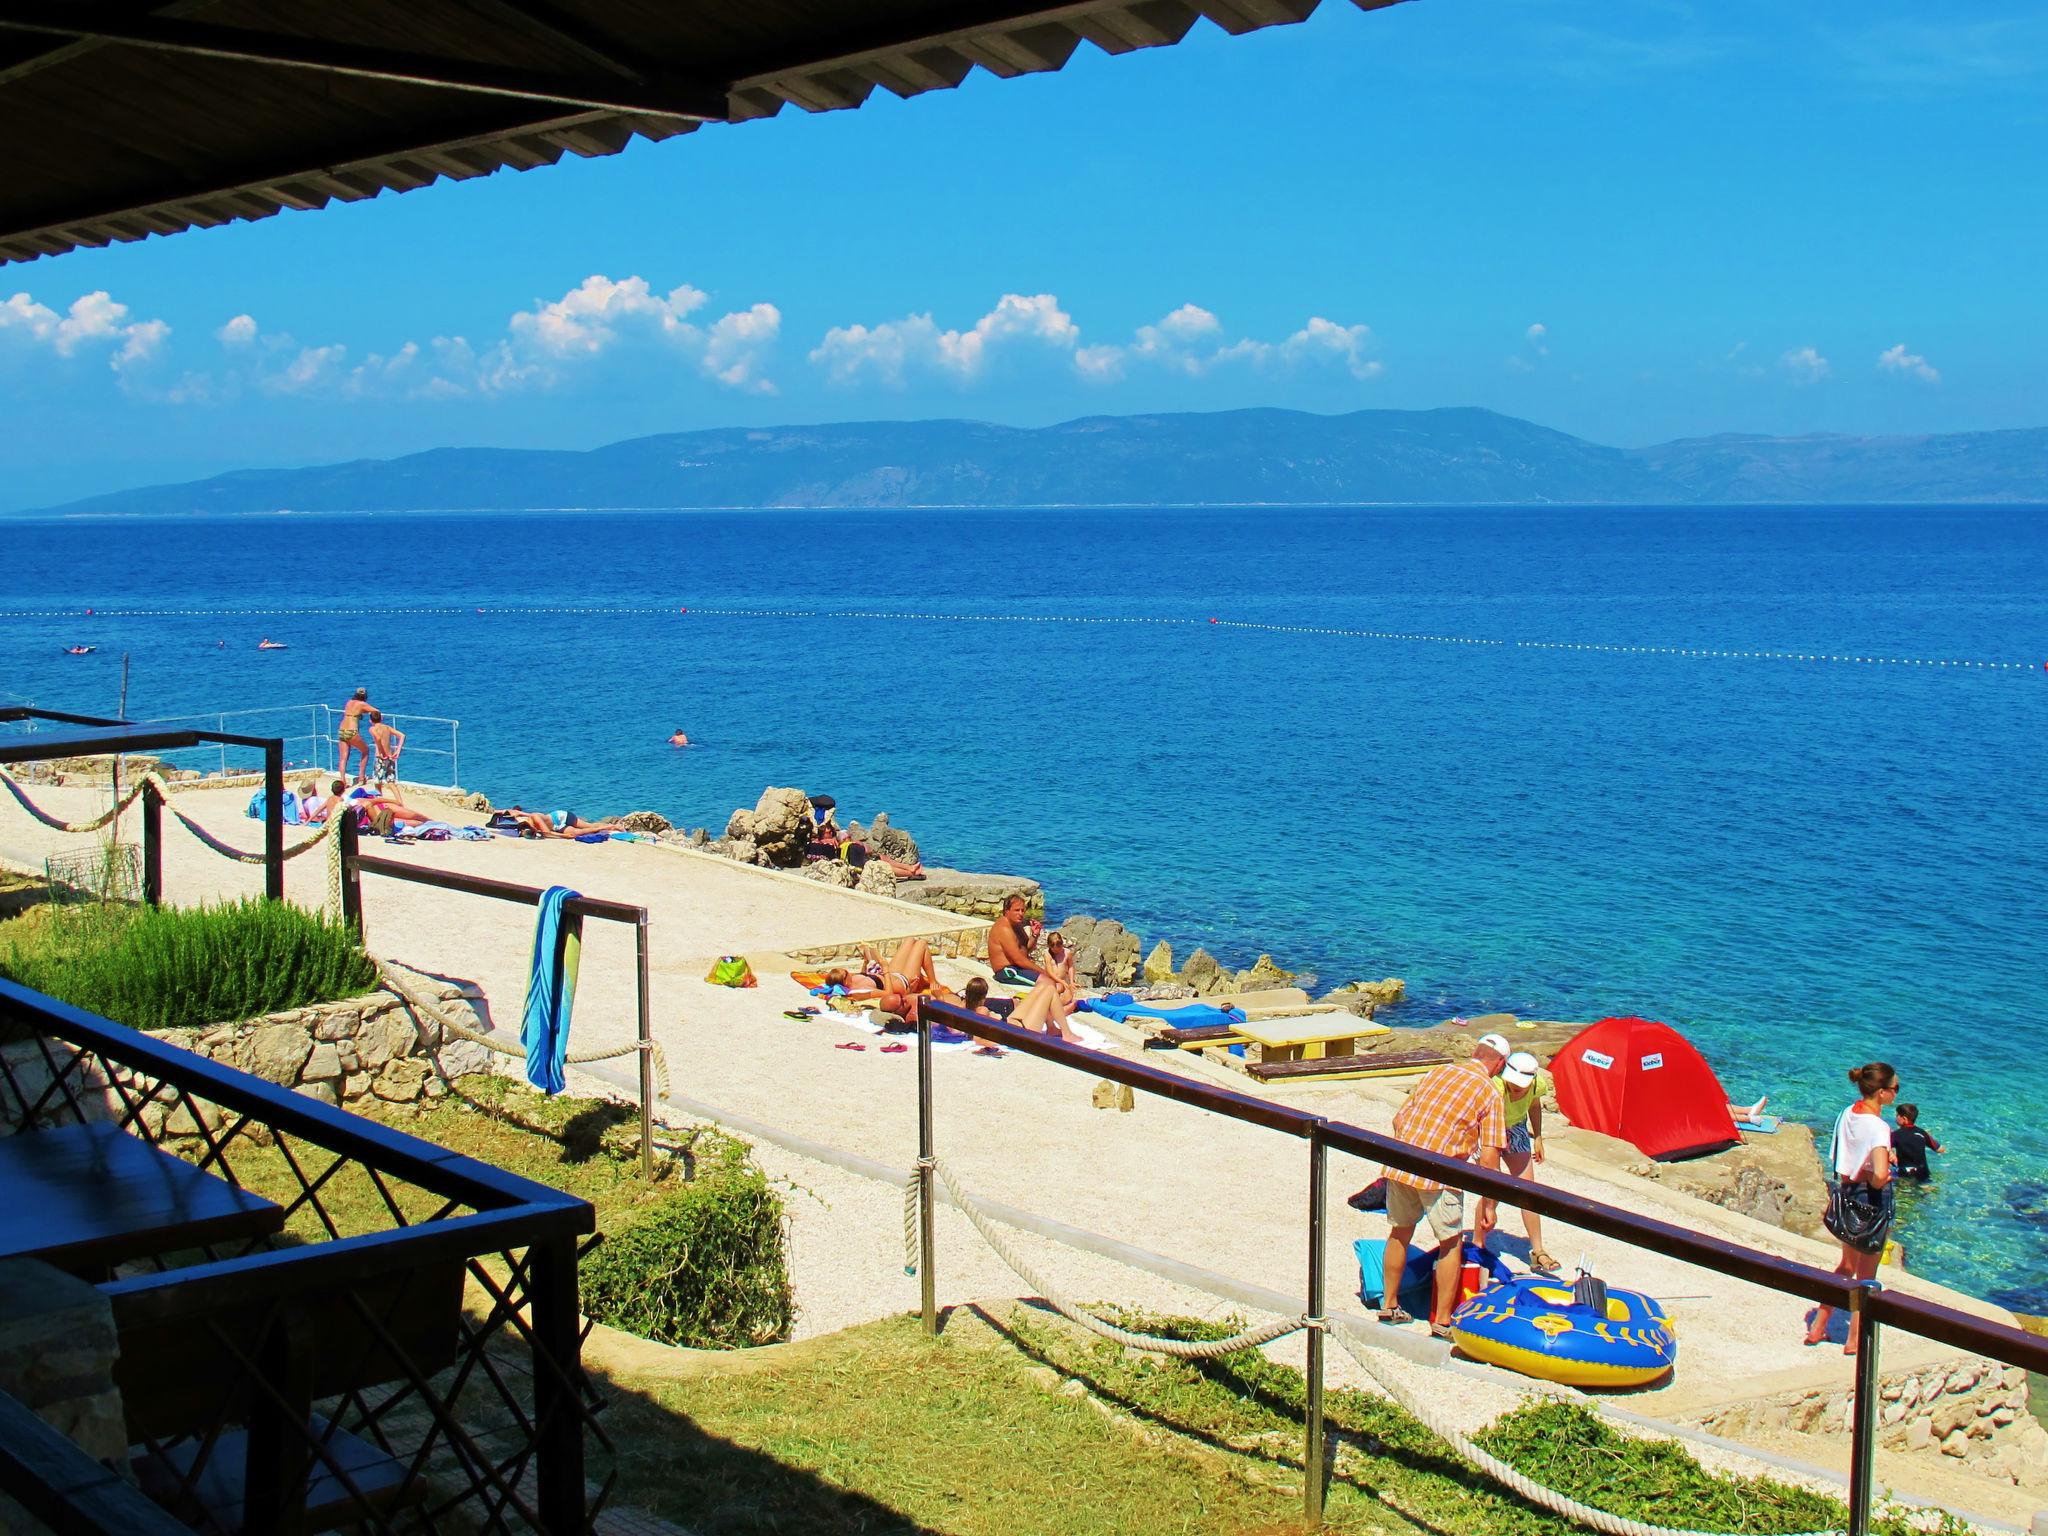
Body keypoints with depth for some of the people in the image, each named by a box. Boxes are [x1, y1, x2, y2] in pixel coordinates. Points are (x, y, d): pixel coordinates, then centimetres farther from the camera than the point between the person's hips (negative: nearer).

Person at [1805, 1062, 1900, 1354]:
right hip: (1872, 1202, -7)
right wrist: (1884, 1179, -15)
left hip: (1847, 1195, 7)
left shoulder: (1849, 1113, -1)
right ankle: (1854, 1341, 21)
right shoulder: (1878, 1127, -25)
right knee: (1865, 1276, 10)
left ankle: (1817, 1327, 30)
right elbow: (1879, 1175, -37)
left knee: (1847, 1266, 25)